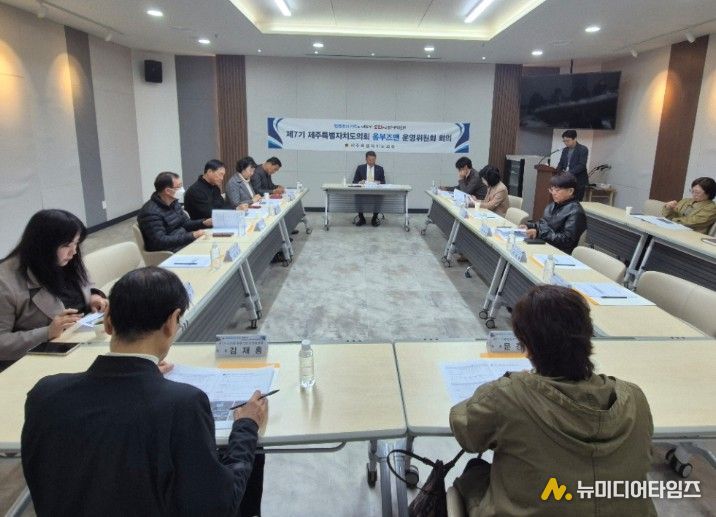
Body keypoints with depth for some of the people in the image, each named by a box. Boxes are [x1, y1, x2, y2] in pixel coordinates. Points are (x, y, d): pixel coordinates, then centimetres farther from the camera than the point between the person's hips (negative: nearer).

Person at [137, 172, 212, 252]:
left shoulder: (174, 202, 8)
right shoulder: (151, 212, -20)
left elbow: (185, 223, 18)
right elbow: (160, 242, -27)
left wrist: (204, 223, -2)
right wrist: (191, 236, -27)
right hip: (168, 253, -9)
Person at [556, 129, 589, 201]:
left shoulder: (583, 149, -6)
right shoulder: (565, 150, 15)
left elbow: (582, 165, -15)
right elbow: (561, 163, 16)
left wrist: (569, 173, -25)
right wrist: (558, 172, -6)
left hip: (579, 182, -6)